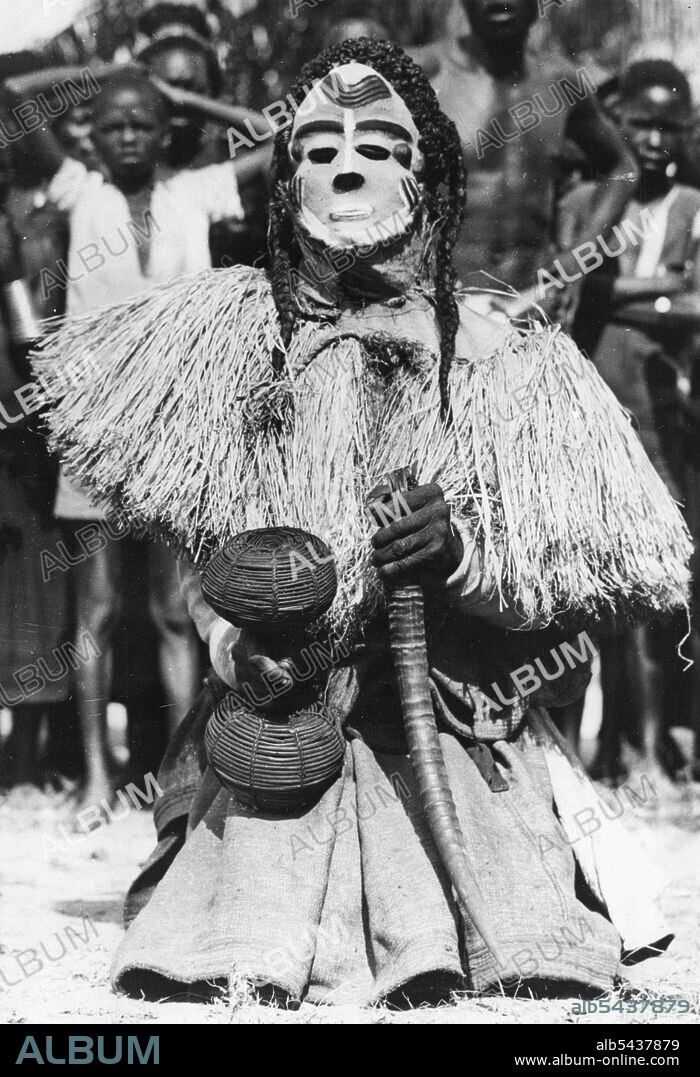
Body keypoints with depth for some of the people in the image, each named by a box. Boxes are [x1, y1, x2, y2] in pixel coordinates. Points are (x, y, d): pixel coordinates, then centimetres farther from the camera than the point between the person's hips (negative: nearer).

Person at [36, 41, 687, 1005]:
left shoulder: (503, 359, 2)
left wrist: (466, 555, -16)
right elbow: (198, 554, 11)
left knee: (537, 971, -21)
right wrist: (230, 637, -9)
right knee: (233, 975, -18)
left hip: (464, 742, 0)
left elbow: (606, 567, 2)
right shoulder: (239, 331, 6)